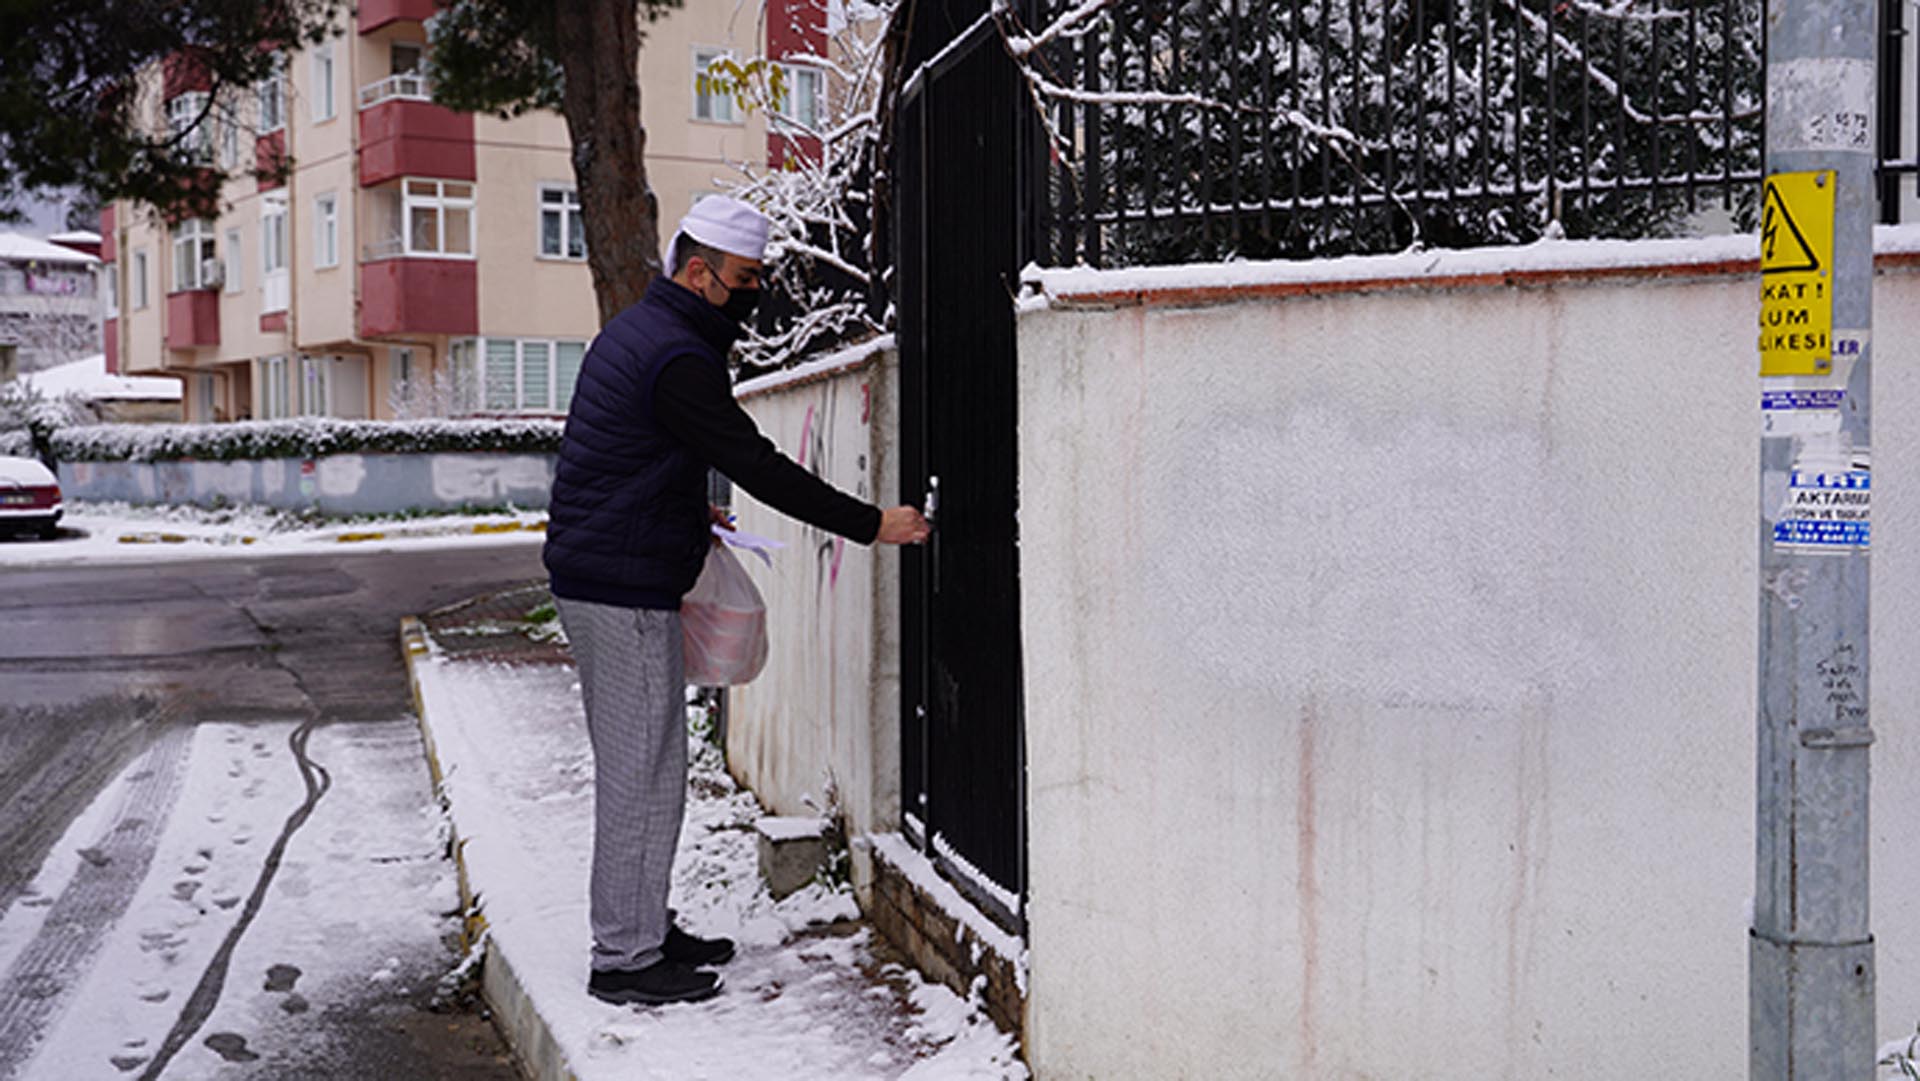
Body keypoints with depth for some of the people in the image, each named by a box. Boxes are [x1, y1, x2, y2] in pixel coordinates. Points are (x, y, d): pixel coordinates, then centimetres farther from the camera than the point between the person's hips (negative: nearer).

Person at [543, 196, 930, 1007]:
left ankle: (644, 928, 26)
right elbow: (757, 466, -21)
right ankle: (624, 958, 4)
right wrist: (870, 525, -17)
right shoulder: (675, 357, -18)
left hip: (596, 576, 11)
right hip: (624, 589, -11)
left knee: (638, 765, 16)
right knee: (643, 773, -4)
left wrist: (686, 514, 15)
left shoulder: (636, 331, 15)